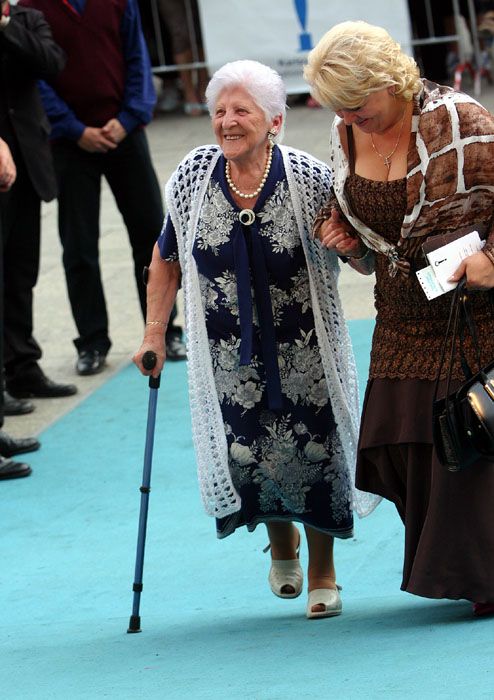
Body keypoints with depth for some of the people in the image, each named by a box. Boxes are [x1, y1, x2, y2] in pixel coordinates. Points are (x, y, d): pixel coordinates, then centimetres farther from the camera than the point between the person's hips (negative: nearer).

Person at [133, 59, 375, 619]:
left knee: (314, 454, -2)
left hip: (305, 350, -1)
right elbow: (166, 258, 9)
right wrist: (154, 333, 8)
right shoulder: (193, 177, -6)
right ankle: (281, 544, 31)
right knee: (244, 457, -4)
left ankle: (322, 572, 23)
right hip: (229, 354, 2)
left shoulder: (309, 179, -13)